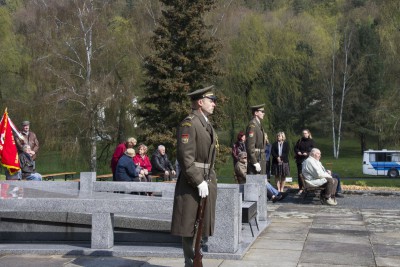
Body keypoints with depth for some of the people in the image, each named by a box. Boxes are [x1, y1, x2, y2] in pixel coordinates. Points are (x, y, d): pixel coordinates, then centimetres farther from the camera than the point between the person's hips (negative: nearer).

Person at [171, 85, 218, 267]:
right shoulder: (189, 123, -13)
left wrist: (211, 179, 14)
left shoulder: (207, 124, 16)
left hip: (208, 182, 9)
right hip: (192, 183, -9)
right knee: (189, 226, 1)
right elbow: (185, 156, -20)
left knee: (204, 225, 12)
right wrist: (199, 182, -20)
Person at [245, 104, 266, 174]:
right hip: (255, 159, -10)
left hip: (260, 159, 10)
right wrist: (255, 163, -22)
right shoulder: (252, 125, -14)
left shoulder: (258, 125, 17)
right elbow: (250, 146, -20)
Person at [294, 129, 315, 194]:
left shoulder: (311, 141, 5)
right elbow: (295, 147, 12)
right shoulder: (300, 141, 15)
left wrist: (307, 153, -17)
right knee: (300, 174, 1)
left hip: (308, 159, -3)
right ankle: (300, 188, 7)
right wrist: (298, 152, -8)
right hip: (300, 159, 3)